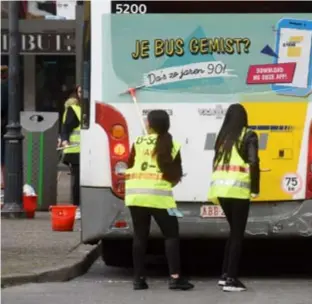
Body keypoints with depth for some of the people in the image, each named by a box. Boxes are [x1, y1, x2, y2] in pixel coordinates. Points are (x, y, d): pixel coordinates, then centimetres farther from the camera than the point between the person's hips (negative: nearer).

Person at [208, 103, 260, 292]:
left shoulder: (223, 136, 15)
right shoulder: (248, 136, -1)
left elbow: (216, 162, 14)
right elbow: (253, 163, -11)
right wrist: (255, 189, -4)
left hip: (220, 187, 6)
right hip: (238, 188, -5)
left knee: (234, 232, 20)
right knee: (237, 234, 2)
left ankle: (225, 275, 19)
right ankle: (231, 279, -1)